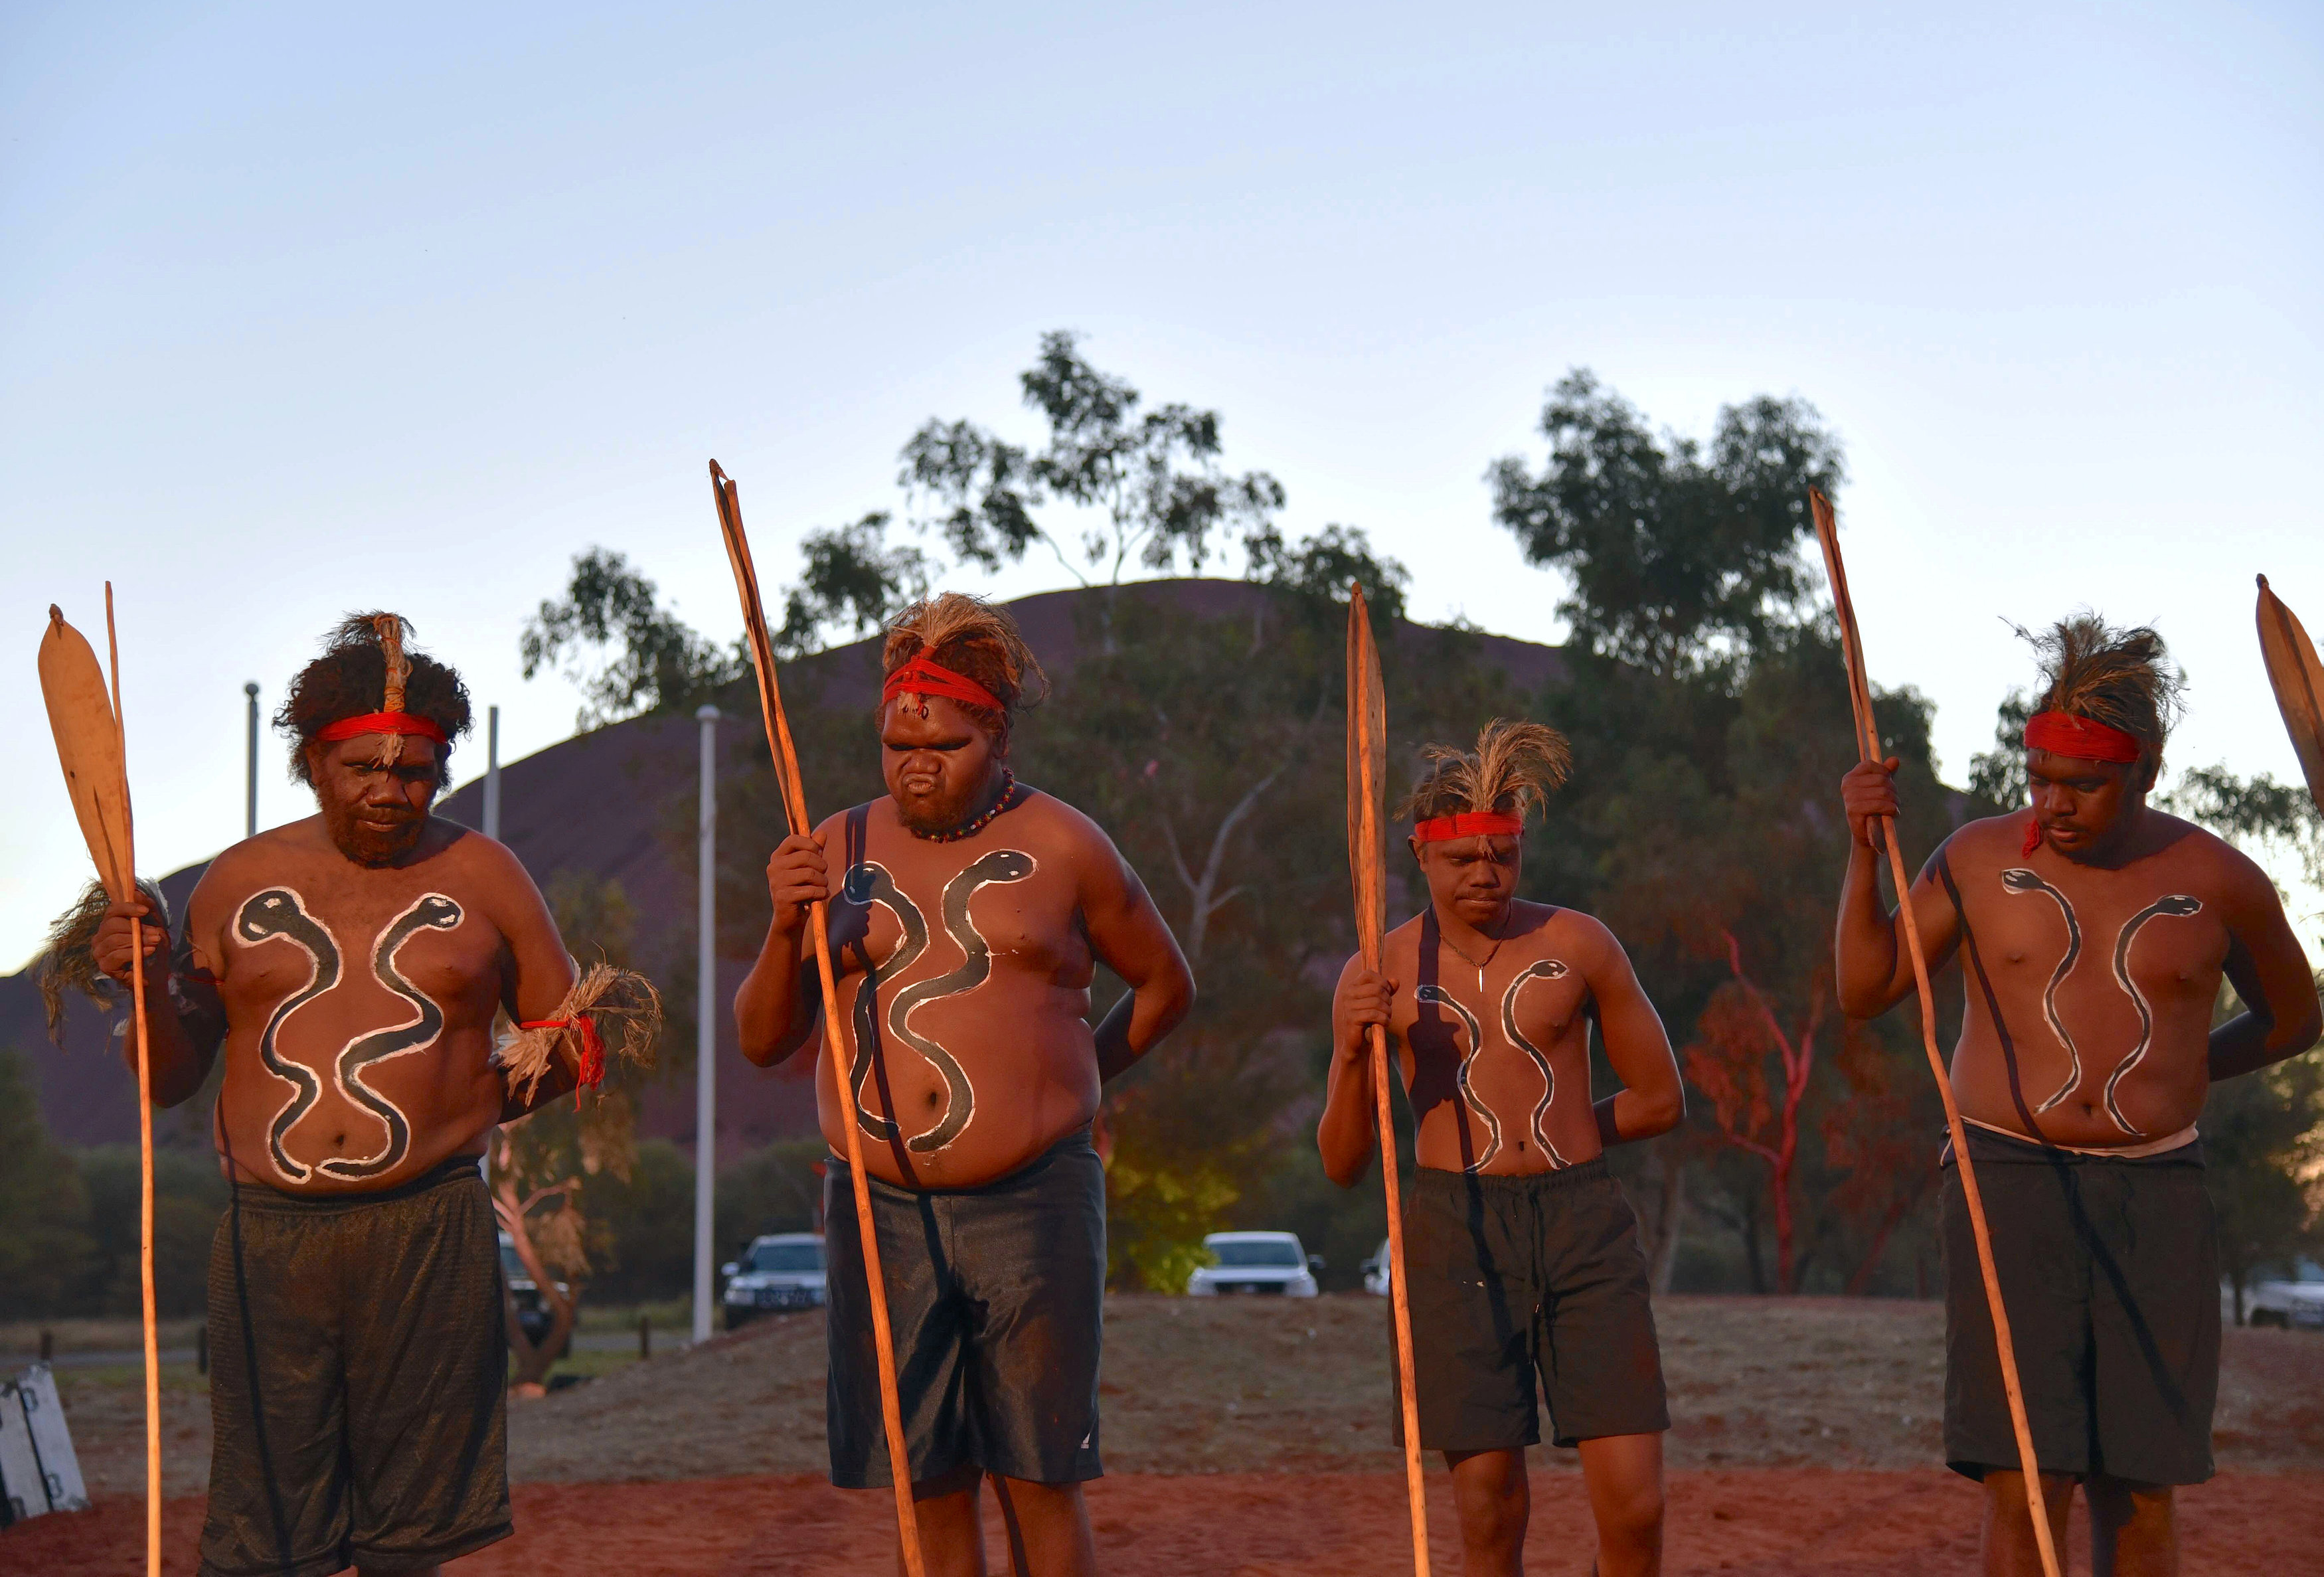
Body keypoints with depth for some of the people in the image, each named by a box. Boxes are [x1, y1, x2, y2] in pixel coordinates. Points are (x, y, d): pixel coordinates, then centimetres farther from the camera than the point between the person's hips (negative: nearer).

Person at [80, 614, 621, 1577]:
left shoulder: (482, 878, 8)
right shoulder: (238, 883, 10)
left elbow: (568, 1044, 14)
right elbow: (170, 1080, 13)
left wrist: (462, 1110, 1)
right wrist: (149, 982, -5)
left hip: (428, 1234, 0)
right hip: (267, 1235, 1)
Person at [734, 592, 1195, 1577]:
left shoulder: (1061, 846, 3)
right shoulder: (838, 851, 9)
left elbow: (1165, 985, 16)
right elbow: (763, 1041, 8)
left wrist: (1065, 1083, 9)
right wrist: (785, 929, -9)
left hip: (1032, 1206, -2)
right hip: (881, 1211, 2)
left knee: (1040, 1484, 1)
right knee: (930, 1489, 5)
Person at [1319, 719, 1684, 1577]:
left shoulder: (1579, 945, 5)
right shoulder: (1379, 975, 4)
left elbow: (1661, 1099, 14)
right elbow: (1342, 1163, 4)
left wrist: (1550, 1136, 12)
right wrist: (1352, 1053, -12)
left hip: (1584, 1223, 1)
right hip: (1456, 1235, -1)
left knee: (1633, 1502, -6)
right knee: (1489, 1504, -3)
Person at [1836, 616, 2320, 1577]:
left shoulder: (2217, 882, 1)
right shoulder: (1981, 860, 1)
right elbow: (1863, 991, 4)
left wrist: (2171, 1072, 13)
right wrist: (1864, 849, -7)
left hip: (2155, 1199, 1)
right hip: (2011, 1183, -1)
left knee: (2141, 1496, 3)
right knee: (2024, 1488, -8)